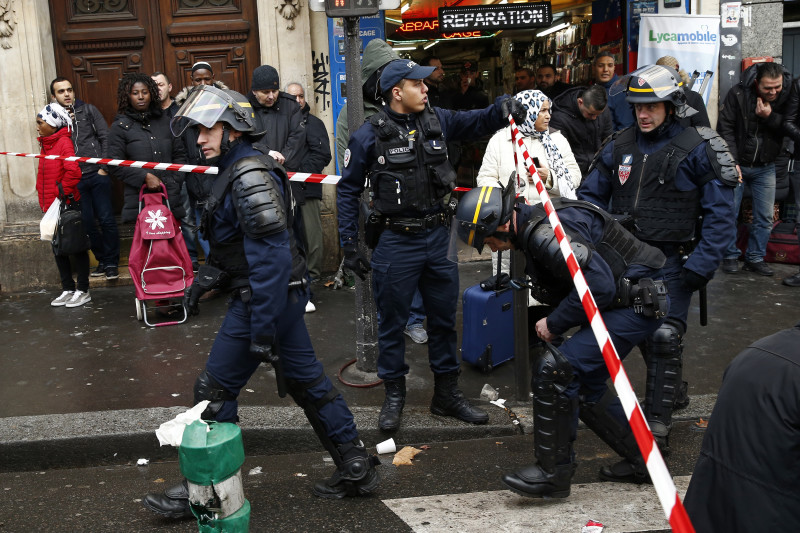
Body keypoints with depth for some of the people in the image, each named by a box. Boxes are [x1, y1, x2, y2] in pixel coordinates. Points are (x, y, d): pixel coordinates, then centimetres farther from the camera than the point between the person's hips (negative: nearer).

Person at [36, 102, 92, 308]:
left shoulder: (64, 142, -13)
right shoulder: (46, 144, 13)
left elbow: (73, 171, -28)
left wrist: (62, 191, -18)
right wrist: (44, 201, 12)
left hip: (67, 206, -9)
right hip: (51, 206, 9)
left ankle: (83, 291, 10)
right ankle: (68, 289, 23)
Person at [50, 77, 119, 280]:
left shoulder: (88, 110, 7)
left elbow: (105, 137, 4)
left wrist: (104, 166, -3)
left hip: (97, 174, -2)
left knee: (106, 219, -2)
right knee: (87, 223, 5)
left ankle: (112, 261, 9)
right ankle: (102, 260, 19)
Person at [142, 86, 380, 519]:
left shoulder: (249, 177, -19)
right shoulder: (239, 170, 13)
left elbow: (269, 256, -26)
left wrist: (262, 329, -26)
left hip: (265, 299, -10)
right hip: (287, 294, 10)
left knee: (215, 389, 1)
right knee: (304, 381, 15)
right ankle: (356, 469, 25)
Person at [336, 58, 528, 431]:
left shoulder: (436, 120, 4)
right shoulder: (370, 135, -8)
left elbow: (475, 122, 13)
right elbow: (348, 191, -2)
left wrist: (502, 109, -11)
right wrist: (349, 245, -5)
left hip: (439, 236, 5)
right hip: (397, 243, -5)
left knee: (444, 318, 14)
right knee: (392, 322, 7)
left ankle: (446, 394, 29)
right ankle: (394, 395, 24)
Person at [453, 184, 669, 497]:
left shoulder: (548, 233, -23)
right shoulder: (532, 228, 10)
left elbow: (597, 285, -28)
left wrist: (554, 323, -16)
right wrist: (554, 323, 5)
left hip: (639, 304, -11)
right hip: (625, 303, 11)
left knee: (554, 370, -15)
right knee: (584, 386, 17)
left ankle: (554, 472, -3)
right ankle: (641, 461, 32)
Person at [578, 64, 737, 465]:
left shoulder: (697, 148, -8)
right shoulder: (619, 146, 6)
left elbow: (720, 211, -7)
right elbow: (591, 196, 12)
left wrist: (702, 263, -16)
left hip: (672, 264, -6)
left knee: (663, 340, -13)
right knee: (643, 334, 19)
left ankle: (655, 432, -8)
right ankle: (673, 392, 44)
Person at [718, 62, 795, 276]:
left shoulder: (787, 96, -5)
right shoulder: (738, 94, -12)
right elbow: (725, 129, -11)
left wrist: (770, 117, -23)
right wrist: (732, 162, -15)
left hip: (765, 168, 3)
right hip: (737, 165, -2)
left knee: (765, 217, 4)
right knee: (729, 212, -1)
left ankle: (755, 258, 16)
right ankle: (730, 257, 13)